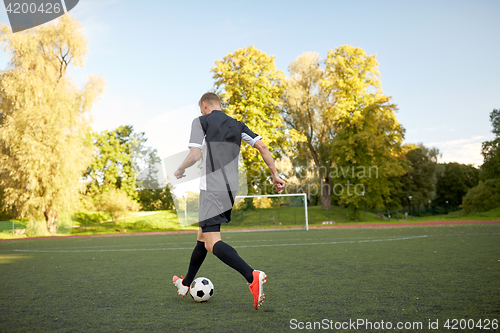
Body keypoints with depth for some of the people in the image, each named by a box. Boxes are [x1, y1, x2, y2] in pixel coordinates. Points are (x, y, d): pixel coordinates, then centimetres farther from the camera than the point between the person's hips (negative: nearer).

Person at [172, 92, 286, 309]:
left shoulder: (201, 121, 0)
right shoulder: (237, 125, 16)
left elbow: (195, 155, -12)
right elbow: (262, 147, 8)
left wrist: (180, 170, 8)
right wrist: (275, 175, 10)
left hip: (212, 189, -7)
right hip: (231, 189, 8)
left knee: (212, 243, -12)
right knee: (203, 235, 20)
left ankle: (252, 277, -32)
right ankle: (186, 284, 34)